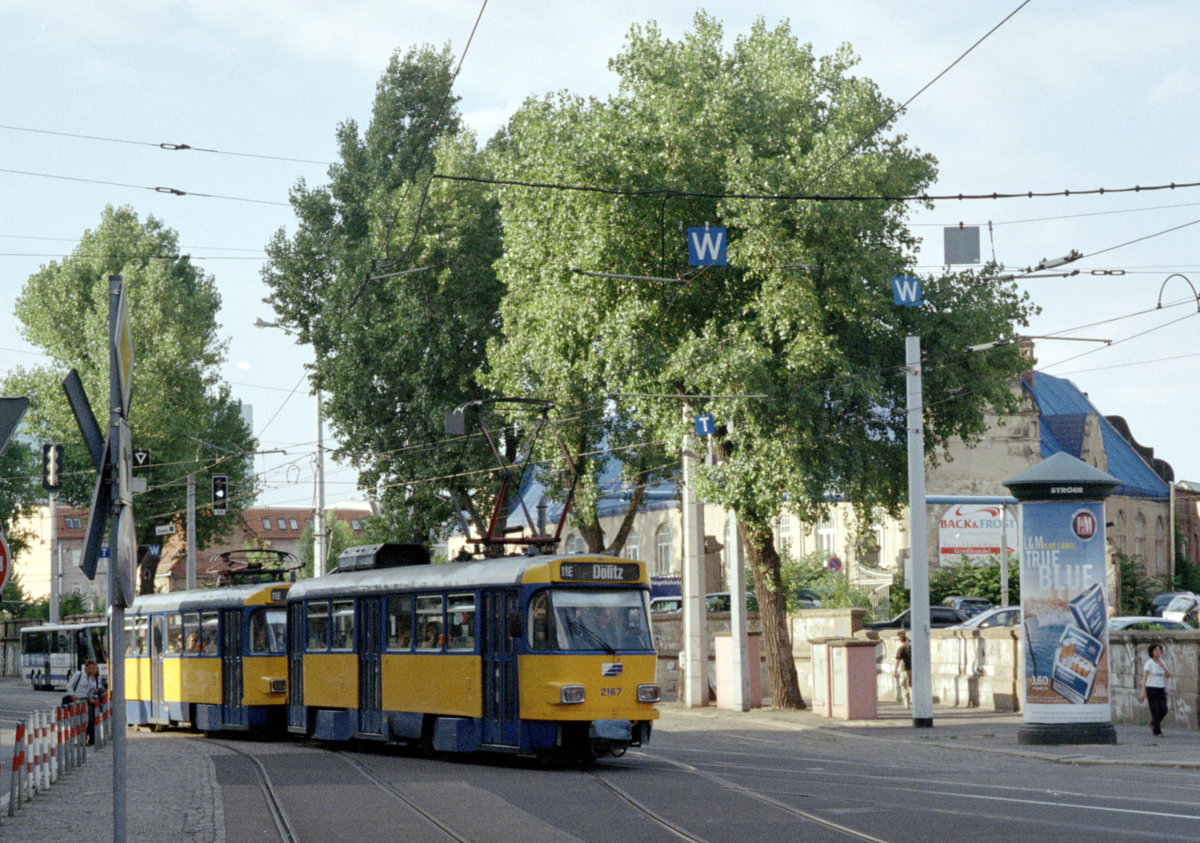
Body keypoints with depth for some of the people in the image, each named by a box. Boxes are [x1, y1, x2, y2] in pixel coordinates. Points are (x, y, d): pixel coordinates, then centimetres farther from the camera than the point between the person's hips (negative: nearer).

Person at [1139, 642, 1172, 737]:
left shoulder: (1161, 662, 8)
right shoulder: (1148, 663, -11)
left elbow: (1168, 676, 4)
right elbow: (1144, 678, -20)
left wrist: (1163, 666, -13)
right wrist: (1143, 691, -30)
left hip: (1161, 690, 6)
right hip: (1151, 689, -6)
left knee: (1163, 710, -3)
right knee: (1155, 711, -9)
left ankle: (1153, 723, 24)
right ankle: (1157, 732, -1)